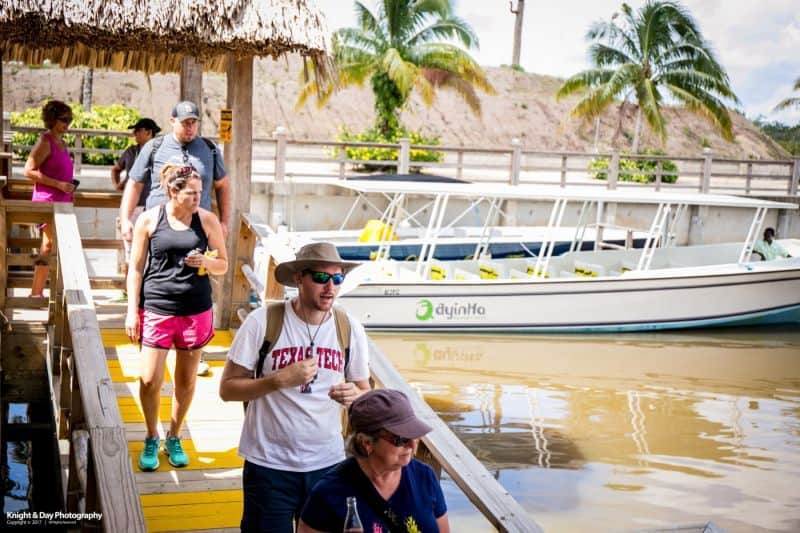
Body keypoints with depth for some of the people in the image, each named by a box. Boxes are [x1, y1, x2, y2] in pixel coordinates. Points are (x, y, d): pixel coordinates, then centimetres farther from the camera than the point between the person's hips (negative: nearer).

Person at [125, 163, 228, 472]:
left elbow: (223, 265, 7)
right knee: (150, 380, -3)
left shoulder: (207, 220, -1)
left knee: (186, 381, 11)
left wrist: (205, 262, -16)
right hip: (156, 309, -1)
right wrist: (132, 311, -2)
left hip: (196, 311, 1)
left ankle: (174, 438, 31)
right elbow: (136, 268, 2)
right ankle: (151, 440, 21)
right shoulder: (149, 220, -3)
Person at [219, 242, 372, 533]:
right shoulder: (262, 321, -12)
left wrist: (354, 396, -17)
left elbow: (365, 393, 7)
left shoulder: (350, 329, -2)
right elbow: (227, 389, -9)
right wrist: (280, 379, -22)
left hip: (327, 463, 3)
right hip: (269, 465, -3)